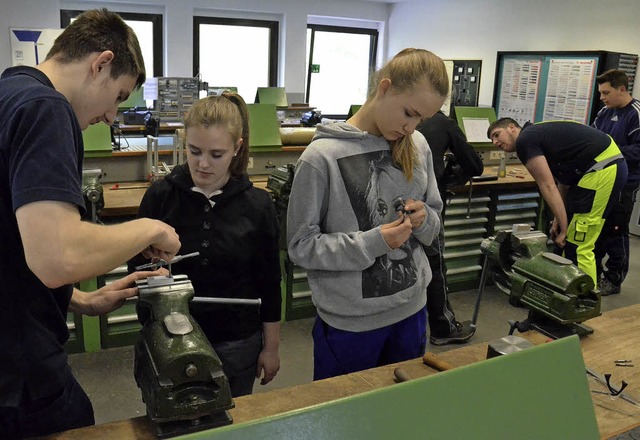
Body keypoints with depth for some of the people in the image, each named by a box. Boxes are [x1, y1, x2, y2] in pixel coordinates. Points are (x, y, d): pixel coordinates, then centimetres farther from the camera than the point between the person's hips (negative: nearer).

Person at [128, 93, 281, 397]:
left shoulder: (257, 205, -7)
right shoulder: (161, 196, -8)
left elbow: (268, 283, -1)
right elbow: (136, 265, 2)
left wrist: (271, 347, 3)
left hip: (236, 344, 0)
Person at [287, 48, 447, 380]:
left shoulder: (417, 147, 0)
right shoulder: (322, 156, -16)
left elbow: (434, 223, 10)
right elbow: (301, 246, -13)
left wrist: (423, 220, -13)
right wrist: (373, 243, -22)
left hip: (412, 309, 5)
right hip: (349, 321, -5)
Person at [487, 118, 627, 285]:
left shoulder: (524, 140, -7)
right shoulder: (537, 134, 21)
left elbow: (547, 186, -11)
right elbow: (563, 180, 21)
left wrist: (564, 228, -7)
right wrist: (559, 220, 17)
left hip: (602, 168, -10)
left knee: (578, 246, -7)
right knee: (566, 240, 17)